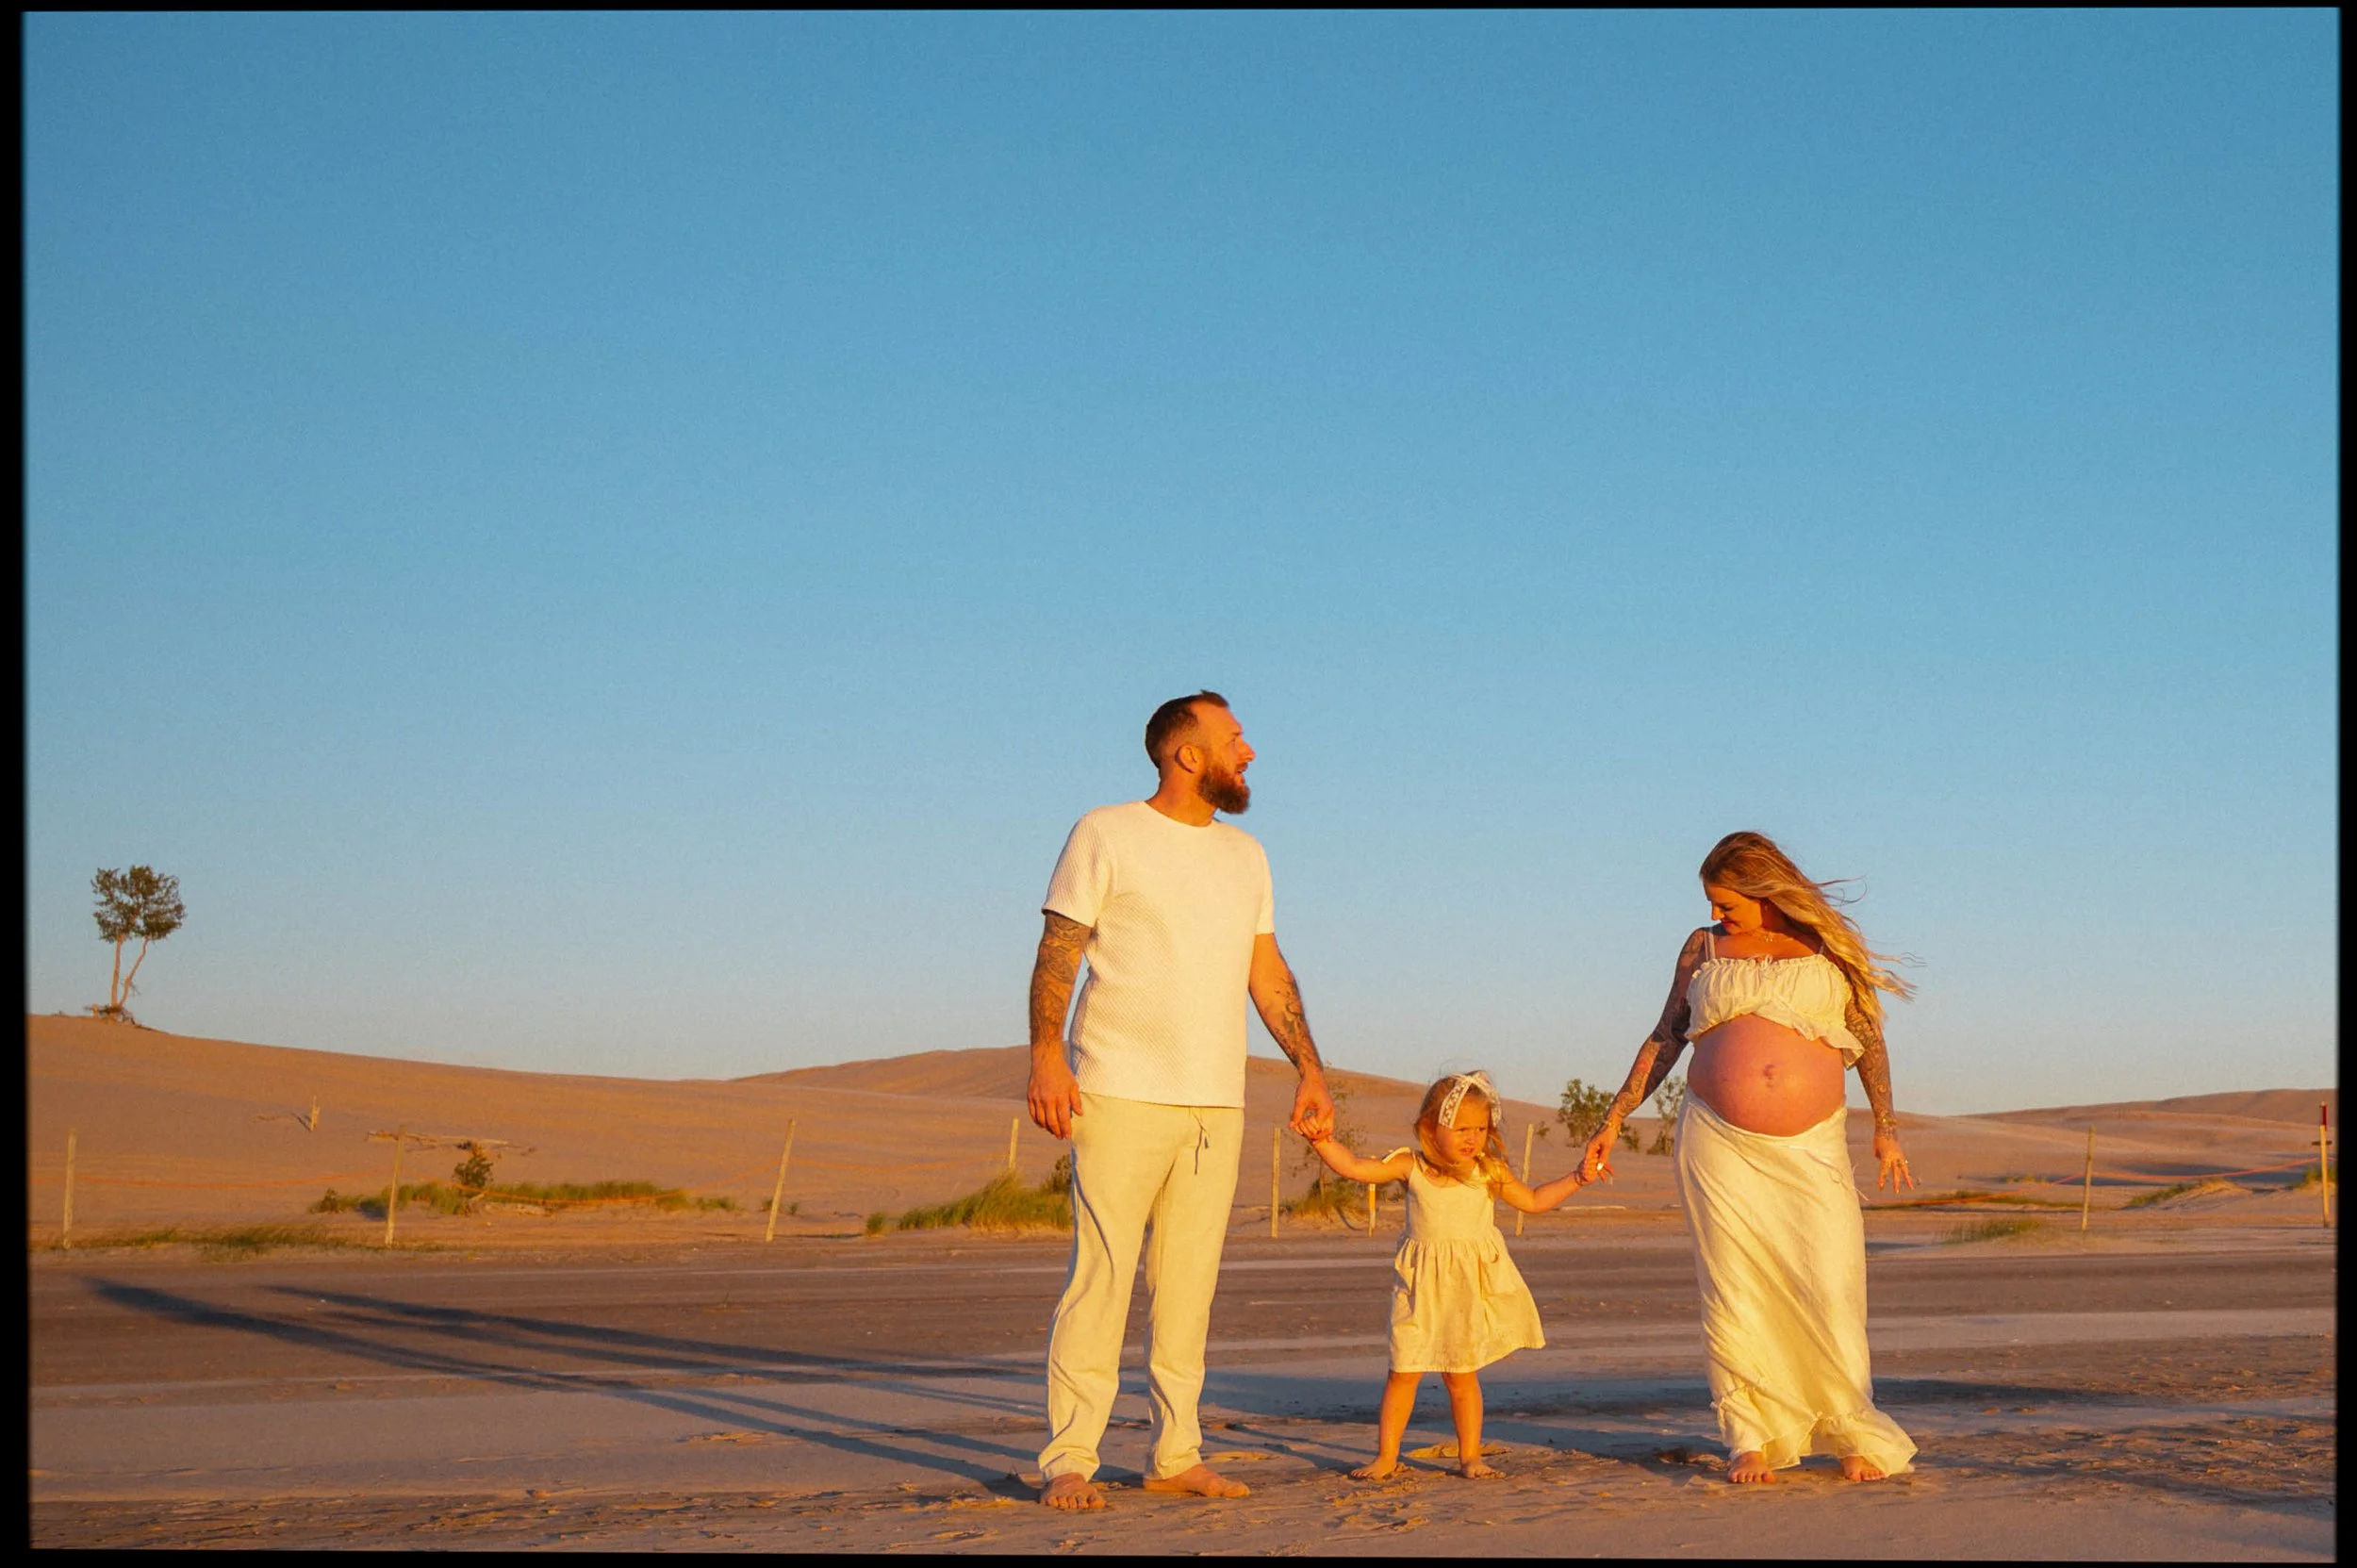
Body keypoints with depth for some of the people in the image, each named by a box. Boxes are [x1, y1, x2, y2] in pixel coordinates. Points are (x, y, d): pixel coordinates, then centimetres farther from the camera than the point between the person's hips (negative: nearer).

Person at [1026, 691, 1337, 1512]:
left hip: (1216, 1104, 5)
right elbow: (1057, 953, -5)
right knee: (1100, 1276, -7)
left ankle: (1175, 1455, 14)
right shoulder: (1105, 835, 0)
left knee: (1189, 1287, 7)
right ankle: (1068, 1461, -2)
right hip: (1120, 1096, -5)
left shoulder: (1245, 854, 17)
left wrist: (1310, 1068, 10)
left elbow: (1269, 972, 19)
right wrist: (1045, 1054, -17)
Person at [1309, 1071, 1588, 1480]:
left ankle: (1470, 1455, 16)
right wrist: (1321, 1140, -19)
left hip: (1473, 1286, 1)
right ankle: (1386, 1456, 8)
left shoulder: (1490, 1172, 2)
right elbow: (1353, 1168, -7)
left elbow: (1534, 1200, 15)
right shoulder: (1410, 1166, -3)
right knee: (1404, 1370, -1)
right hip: (1422, 1287, 0)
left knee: (1462, 1374, 5)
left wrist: (1576, 1179, 7)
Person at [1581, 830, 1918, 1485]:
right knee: (1733, 1295, -3)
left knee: (1831, 1289, -8)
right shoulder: (1704, 947, 12)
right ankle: (1752, 1439, 7)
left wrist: (1886, 1129, 5)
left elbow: (1869, 1038, 11)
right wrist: (1612, 1122, 14)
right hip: (1719, 1145, 1)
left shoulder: (1826, 945, 8)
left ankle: (1852, 1436, 7)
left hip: (1811, 1149, -1)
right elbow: (1664, 1039, 16)